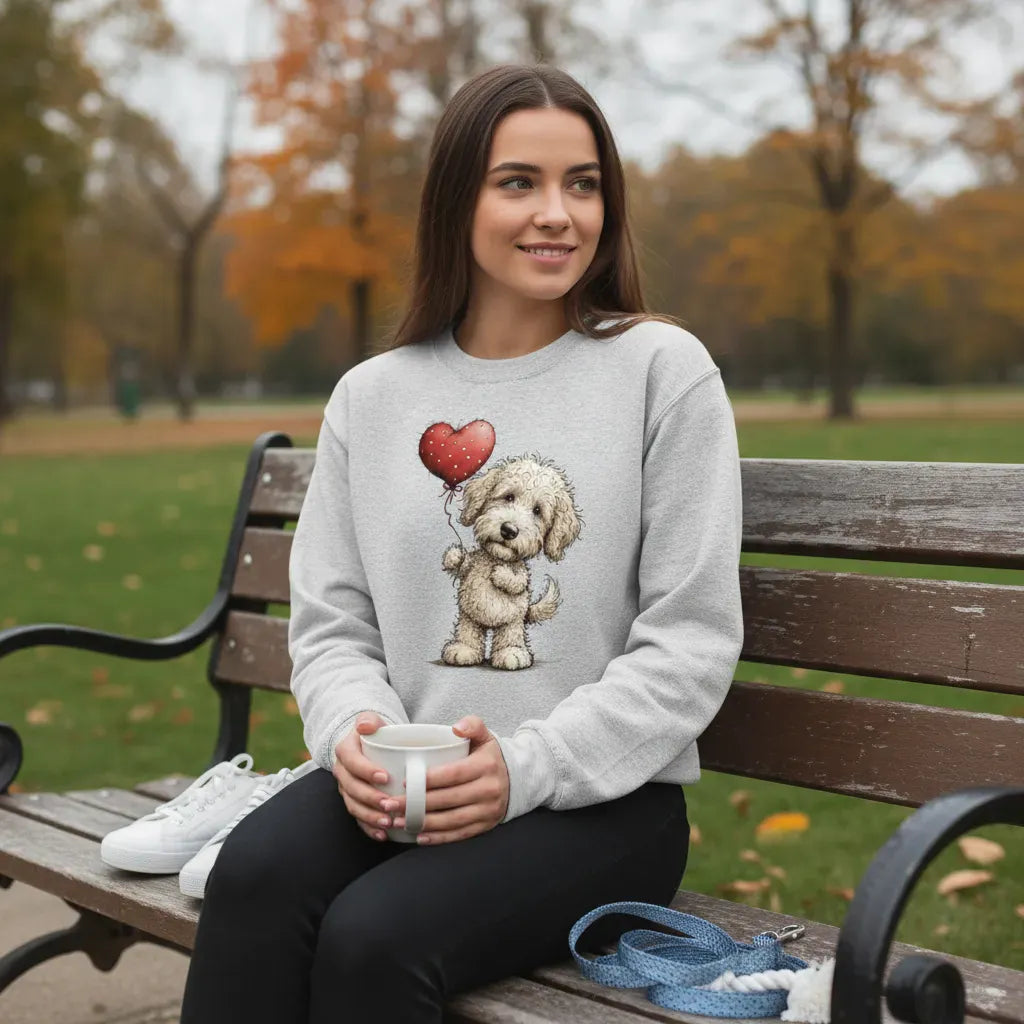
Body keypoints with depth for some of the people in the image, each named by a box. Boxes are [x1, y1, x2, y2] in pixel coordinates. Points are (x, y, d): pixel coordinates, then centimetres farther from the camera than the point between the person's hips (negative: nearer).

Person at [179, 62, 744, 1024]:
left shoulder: (663, 369, -1)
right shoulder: (372, 396, 10)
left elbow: (691, 642, -6)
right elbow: (330, 623, 10)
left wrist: (527, 766, -17)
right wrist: (354, 728, -13)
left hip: (604, 799, -3)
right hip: (402, 788, 3)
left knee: (375, 937, -29)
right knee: (254, 871, -28)